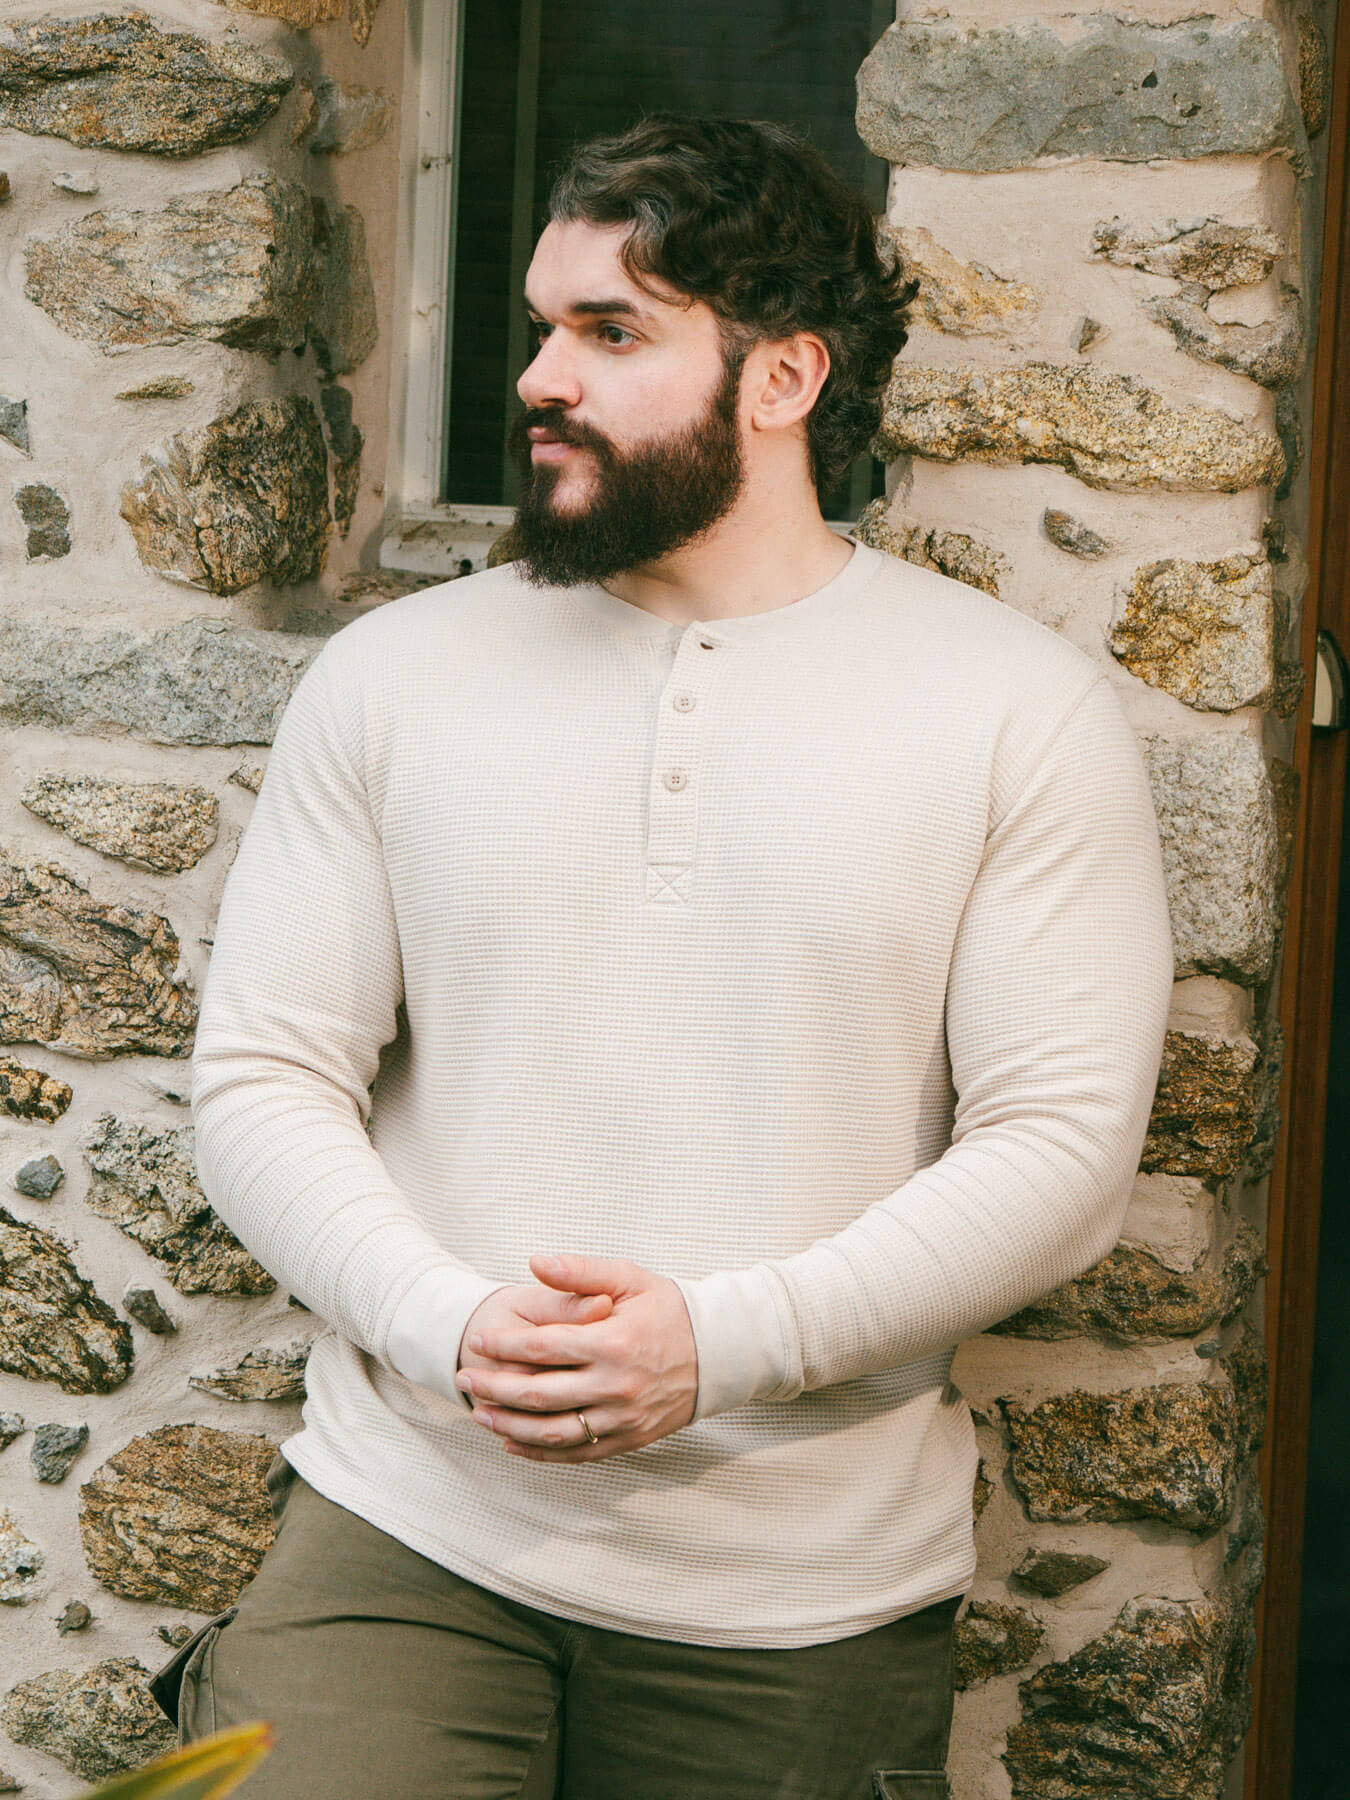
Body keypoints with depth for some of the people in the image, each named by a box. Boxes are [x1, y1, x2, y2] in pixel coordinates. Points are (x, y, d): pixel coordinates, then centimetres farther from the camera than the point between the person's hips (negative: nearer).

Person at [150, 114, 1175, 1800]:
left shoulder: (1020, 709, -1)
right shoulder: (389, 677, 6)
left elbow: (1062, 1147, -6)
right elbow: (261, 1077, 4)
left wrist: (721, 1342, -17)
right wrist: (448, 1324, -14)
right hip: (407, 1530, 1)